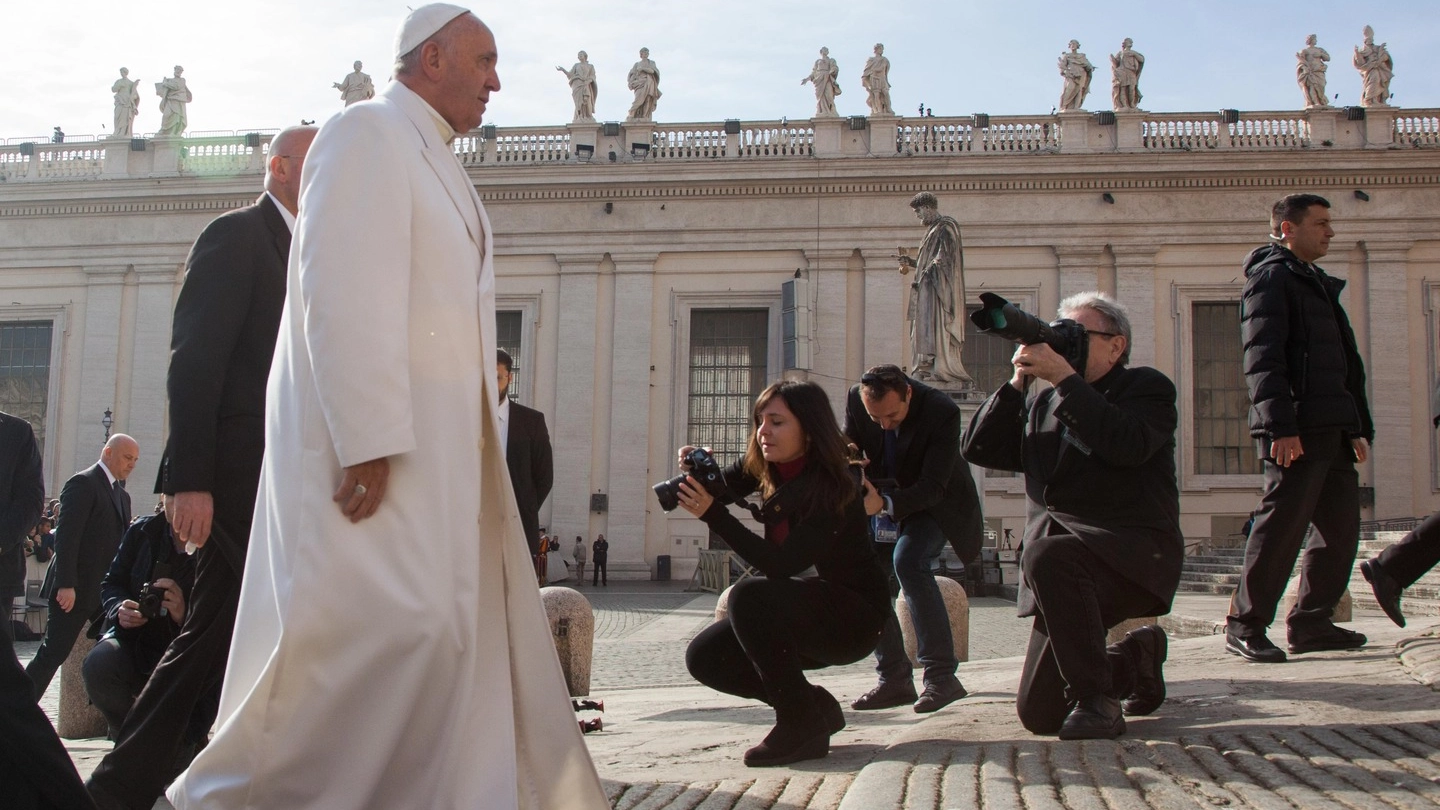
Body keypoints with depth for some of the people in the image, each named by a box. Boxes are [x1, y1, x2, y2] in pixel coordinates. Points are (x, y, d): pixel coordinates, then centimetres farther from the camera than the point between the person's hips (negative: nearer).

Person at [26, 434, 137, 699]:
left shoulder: (122, 494, 18)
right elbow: (66, 536, -17)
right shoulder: (83, 483, -9)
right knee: (52, 653, -4)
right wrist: (66, 585, -23)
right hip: (75, 588, -8)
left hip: (107, 589, 8)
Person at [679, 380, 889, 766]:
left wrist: (713, 513, -37)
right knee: (703, 657, -6)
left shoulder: (833, 489, -26)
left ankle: (802, 725, -19)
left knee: (750, 595, -32)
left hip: (855, 617, -8)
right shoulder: (764, 468, -4)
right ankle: (814, 705, 9)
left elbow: (779, 565, -32)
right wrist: (697, 472, -24)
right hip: (814, 608, 8)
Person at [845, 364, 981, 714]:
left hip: (936, 504, -5)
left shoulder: (942, 412, -31)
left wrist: (884, 502, -50)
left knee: (908, 560, -30)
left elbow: (932, 488, -33)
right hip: (886, 501, 6)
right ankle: (894, 679, 4)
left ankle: (942, 675, -24)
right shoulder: (855, 401, -17)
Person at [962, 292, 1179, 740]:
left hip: (1132, 555, -6)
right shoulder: (1041, 404, 19)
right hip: (1065, 561, 6)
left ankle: (1097, 700, -23)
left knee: (1046, 555, -38)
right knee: (1038, 713, 2)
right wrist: (1018, 382, 0)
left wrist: (1064, 378, -19)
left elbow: (1127, 445, -19)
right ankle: (1137, 656, 29)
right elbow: (978, 448, 9)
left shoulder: (1147, 387, 3)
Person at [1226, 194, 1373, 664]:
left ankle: (1311, 623, 18)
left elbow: (1346, 364, 28)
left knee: (1341, 527, 10)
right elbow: (1262, 358, -16)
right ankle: (1245, 626, -1)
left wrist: (1359, 426, 21)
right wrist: (1280, 426, -23)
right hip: (1298, 431, -10)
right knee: (1281, 526, -8)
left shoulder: (1318, 284, 25)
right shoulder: (1271, 278, -5)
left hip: (1333, 431, 10)